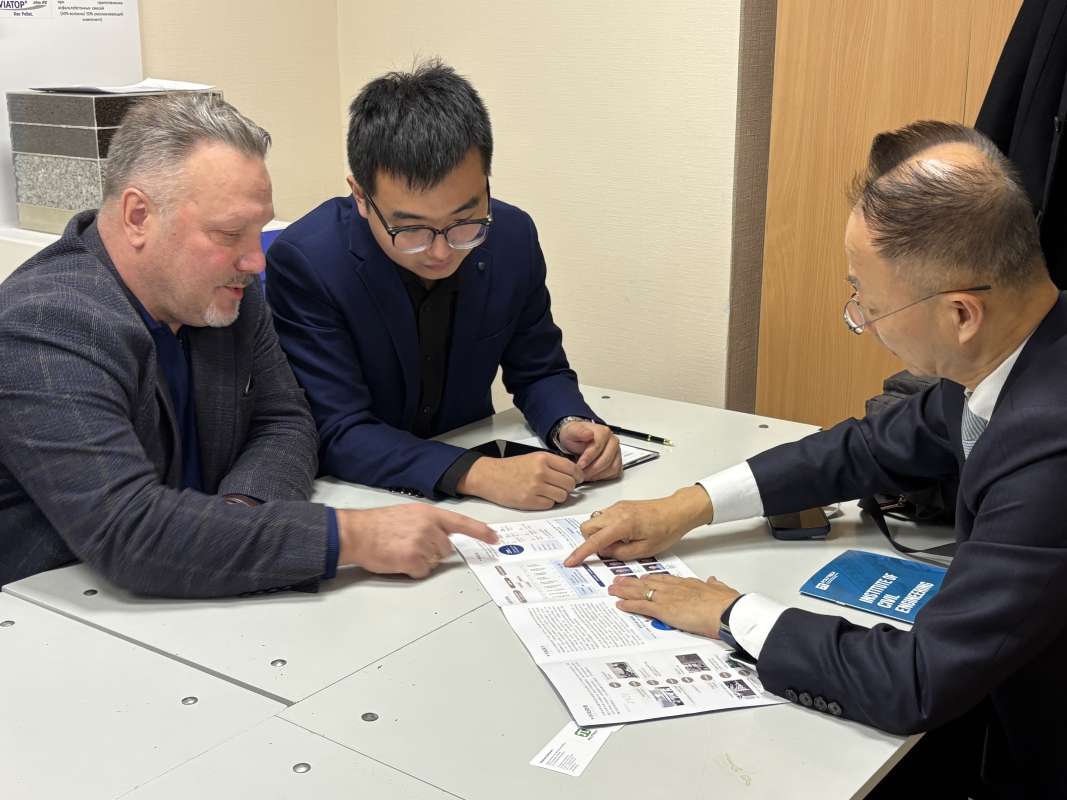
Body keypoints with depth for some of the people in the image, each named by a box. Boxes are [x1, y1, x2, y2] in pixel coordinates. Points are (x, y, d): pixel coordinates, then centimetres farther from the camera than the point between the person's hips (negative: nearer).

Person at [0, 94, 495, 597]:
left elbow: (284, 423, 6)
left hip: (194, 603, 6)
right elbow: (126, 531, -29)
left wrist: (241, 509, -16)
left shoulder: (227, 290, 0)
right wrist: (350, 536, -30)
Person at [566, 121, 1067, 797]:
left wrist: (733, 616, -16)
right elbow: (879, 446, 6)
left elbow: (918, 685, -29)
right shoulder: (1005, 353, -10)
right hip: (992, 695, 6)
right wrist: (690, 506, 2)